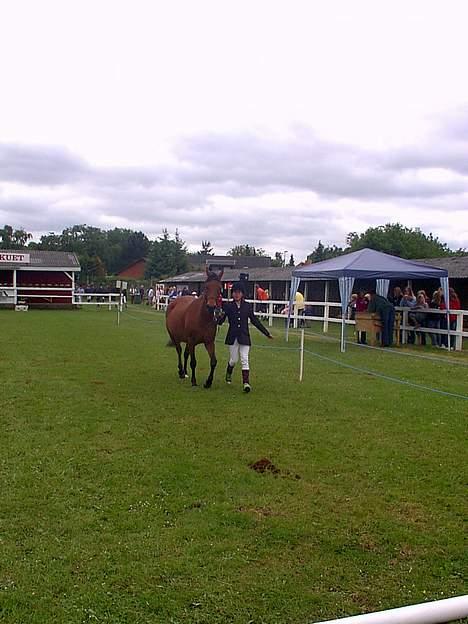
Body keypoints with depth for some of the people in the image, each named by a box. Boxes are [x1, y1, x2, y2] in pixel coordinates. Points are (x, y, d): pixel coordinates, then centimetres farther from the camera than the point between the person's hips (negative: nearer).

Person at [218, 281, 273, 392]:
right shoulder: (228, 306, -2)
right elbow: (220, 322, -3)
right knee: (233, 359, 8)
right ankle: (229, 373, 39)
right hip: (232, 337, -1)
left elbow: (255, 321, 11)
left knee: (244, 359, -5)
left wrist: (267, 333, 11)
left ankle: (246, 382, -7)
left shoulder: (248, 306, 4)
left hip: (244, 337, 1)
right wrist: (220, 317, -28)